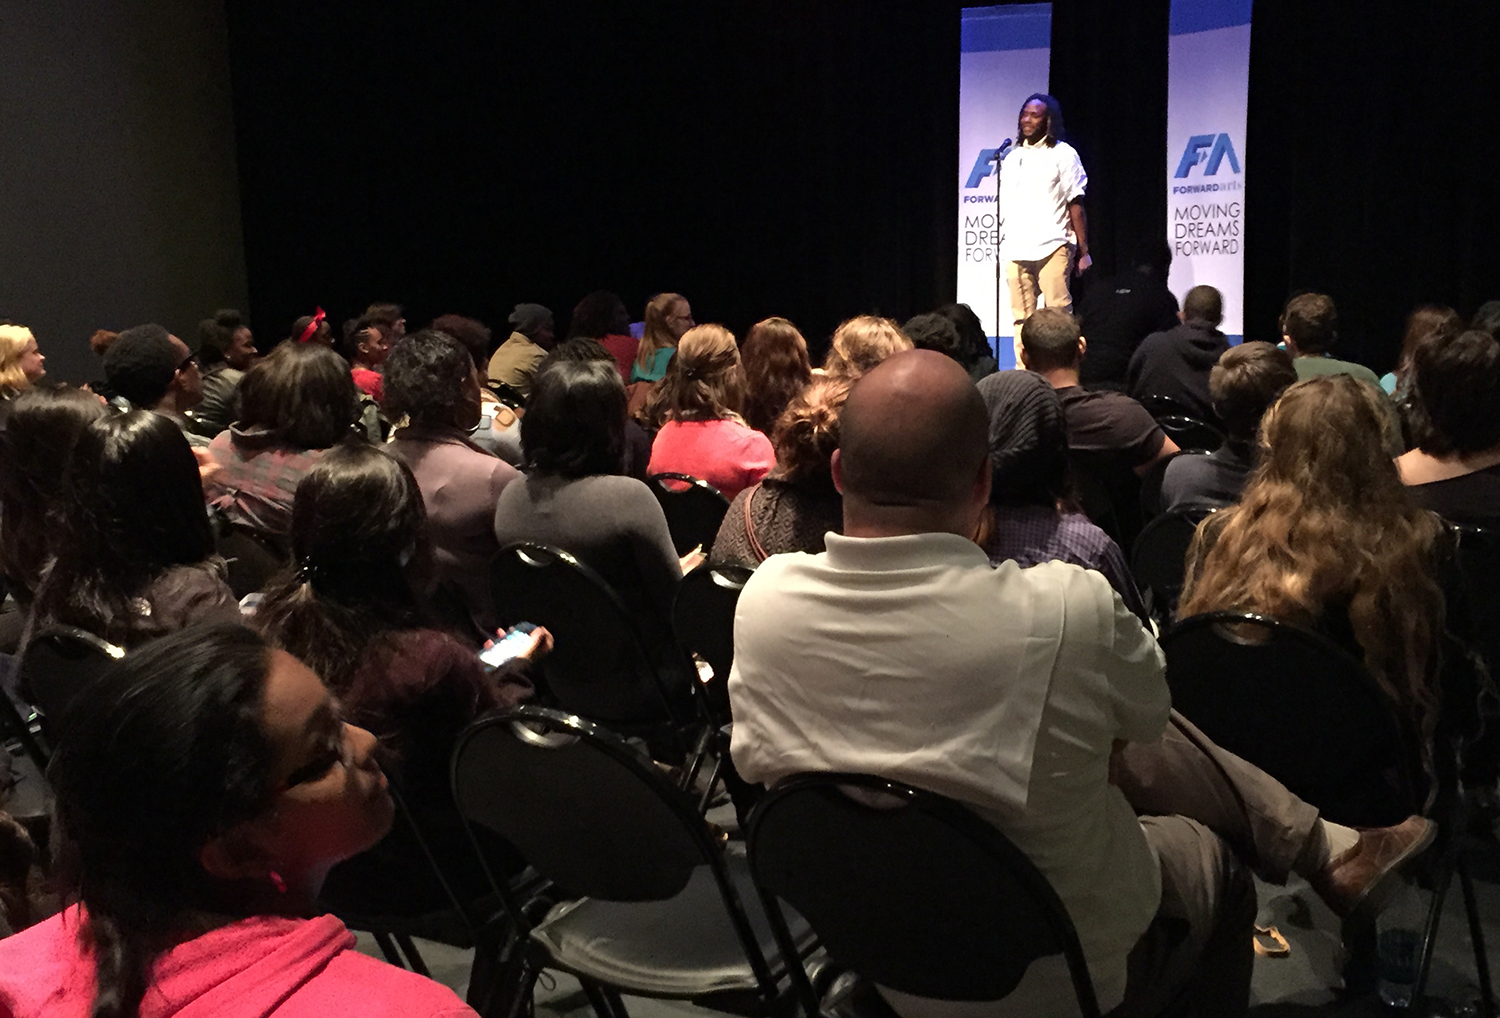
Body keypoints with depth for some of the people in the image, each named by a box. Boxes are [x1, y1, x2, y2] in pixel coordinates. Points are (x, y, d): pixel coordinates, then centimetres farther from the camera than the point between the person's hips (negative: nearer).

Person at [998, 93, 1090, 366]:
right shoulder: (1011, 157, 19)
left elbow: (1075, 205, 1)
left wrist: (1083, 250, -5)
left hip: (1053, 248, -4)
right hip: (1015, 251, 4)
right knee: (1022, 319, 2)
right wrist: (1003, 246, 10)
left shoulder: (1063, 154, 5)